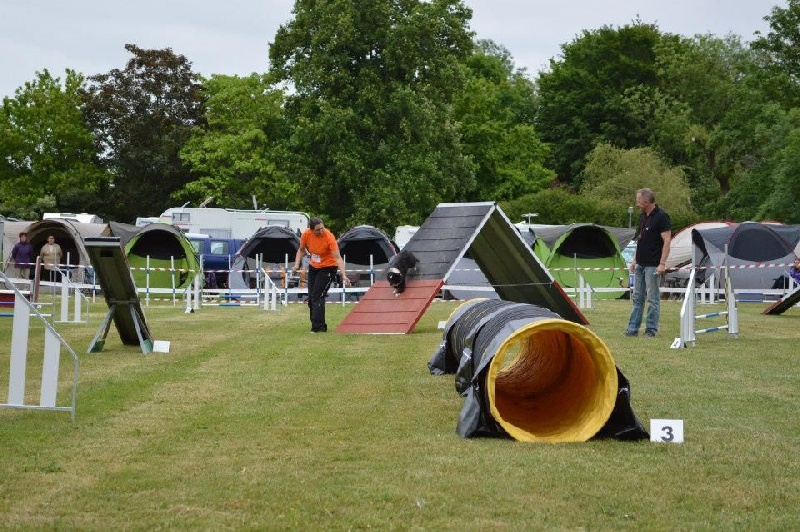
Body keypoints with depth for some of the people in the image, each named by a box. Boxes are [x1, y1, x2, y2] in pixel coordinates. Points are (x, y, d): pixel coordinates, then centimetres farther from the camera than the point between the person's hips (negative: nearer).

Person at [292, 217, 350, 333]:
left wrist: (343, 275, -39)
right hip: (313, 266, 6)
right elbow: (301, 250, 5)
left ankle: (318, 327, -12)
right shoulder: (306, 234, -14)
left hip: (328, 268, -6)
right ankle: (317, 325, 21)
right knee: (311, 298, 9)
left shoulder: (329, 237, -27)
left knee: (317, 297, -15)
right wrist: (297, 265, -8)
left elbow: (337, 258, -29)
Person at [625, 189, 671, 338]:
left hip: (653, 265, -9)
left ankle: (651, 329, 4)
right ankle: (633, 328, 13)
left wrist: (662, 264, -21)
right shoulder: (643, 216, 13)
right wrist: (634, 260, 18)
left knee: (653, 298, -2)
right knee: (637, 297, 10)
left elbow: (667, 241, -16)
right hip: (640, 264, 9)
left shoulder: (661, 217, -13)